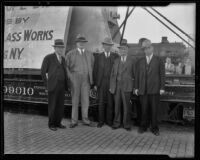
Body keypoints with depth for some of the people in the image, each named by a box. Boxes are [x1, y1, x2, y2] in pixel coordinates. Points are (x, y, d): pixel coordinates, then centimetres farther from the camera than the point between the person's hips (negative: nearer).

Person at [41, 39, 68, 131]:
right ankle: (51, 124, 13)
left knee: (60, 106, 8)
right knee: (52, 106, 1)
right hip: (53, 85, -5)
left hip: (61, 86, 6)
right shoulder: (48, 58, -5)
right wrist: (47, 84, -3)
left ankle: (58, 123, 20)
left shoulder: (63, 59, 14)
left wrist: (66, 84, 10)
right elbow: (43, 72, -3)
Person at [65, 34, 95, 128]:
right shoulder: (70, 54, 1)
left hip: (86, 80, 3)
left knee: (85, 100, 6)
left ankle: (85, 120, 17)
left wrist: (91, 78, 8)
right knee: (75, 100, 3)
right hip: (74, 80, -2)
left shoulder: (89, 54, 10)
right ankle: (74, 121, 12)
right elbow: (66, 66, 1)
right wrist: (70, 77, -6)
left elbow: (92, 66, 16)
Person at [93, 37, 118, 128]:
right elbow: (95, 70, 5)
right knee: (101, 102, 4)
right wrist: (95, 84, 0)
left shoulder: (115, 56, 6)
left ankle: (109, 120, 15)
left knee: (110, 102, 3)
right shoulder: (98, 57, 7)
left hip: (111, 83, 0)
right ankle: (101, 121, 13)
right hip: (101, 83, 0)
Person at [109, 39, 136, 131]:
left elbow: (135, 74, 2)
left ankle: (127, 124, 11)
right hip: (117, 86, 3)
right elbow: (112, 74, 11)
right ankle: (117, 123, 18)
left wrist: (135, 87, -4)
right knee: (117, 105, 7)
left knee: (127, 106, 0)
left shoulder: (132, 60, 4)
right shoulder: (116, 61, 14)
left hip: (127, 86, -3)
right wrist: (111, 86, 4)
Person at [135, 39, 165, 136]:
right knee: (144, 109, 4)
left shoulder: (159, 61, 6)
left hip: (154, 89, -2)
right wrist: (136, 88, 6)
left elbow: (162, 75, 2)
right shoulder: (140, 62, 13)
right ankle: (143, 126, 17)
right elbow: (137, 75, 12)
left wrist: (162, 88, -5)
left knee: (154, 109, 2)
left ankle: (154, 128, 14)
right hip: (143, 90, 2)